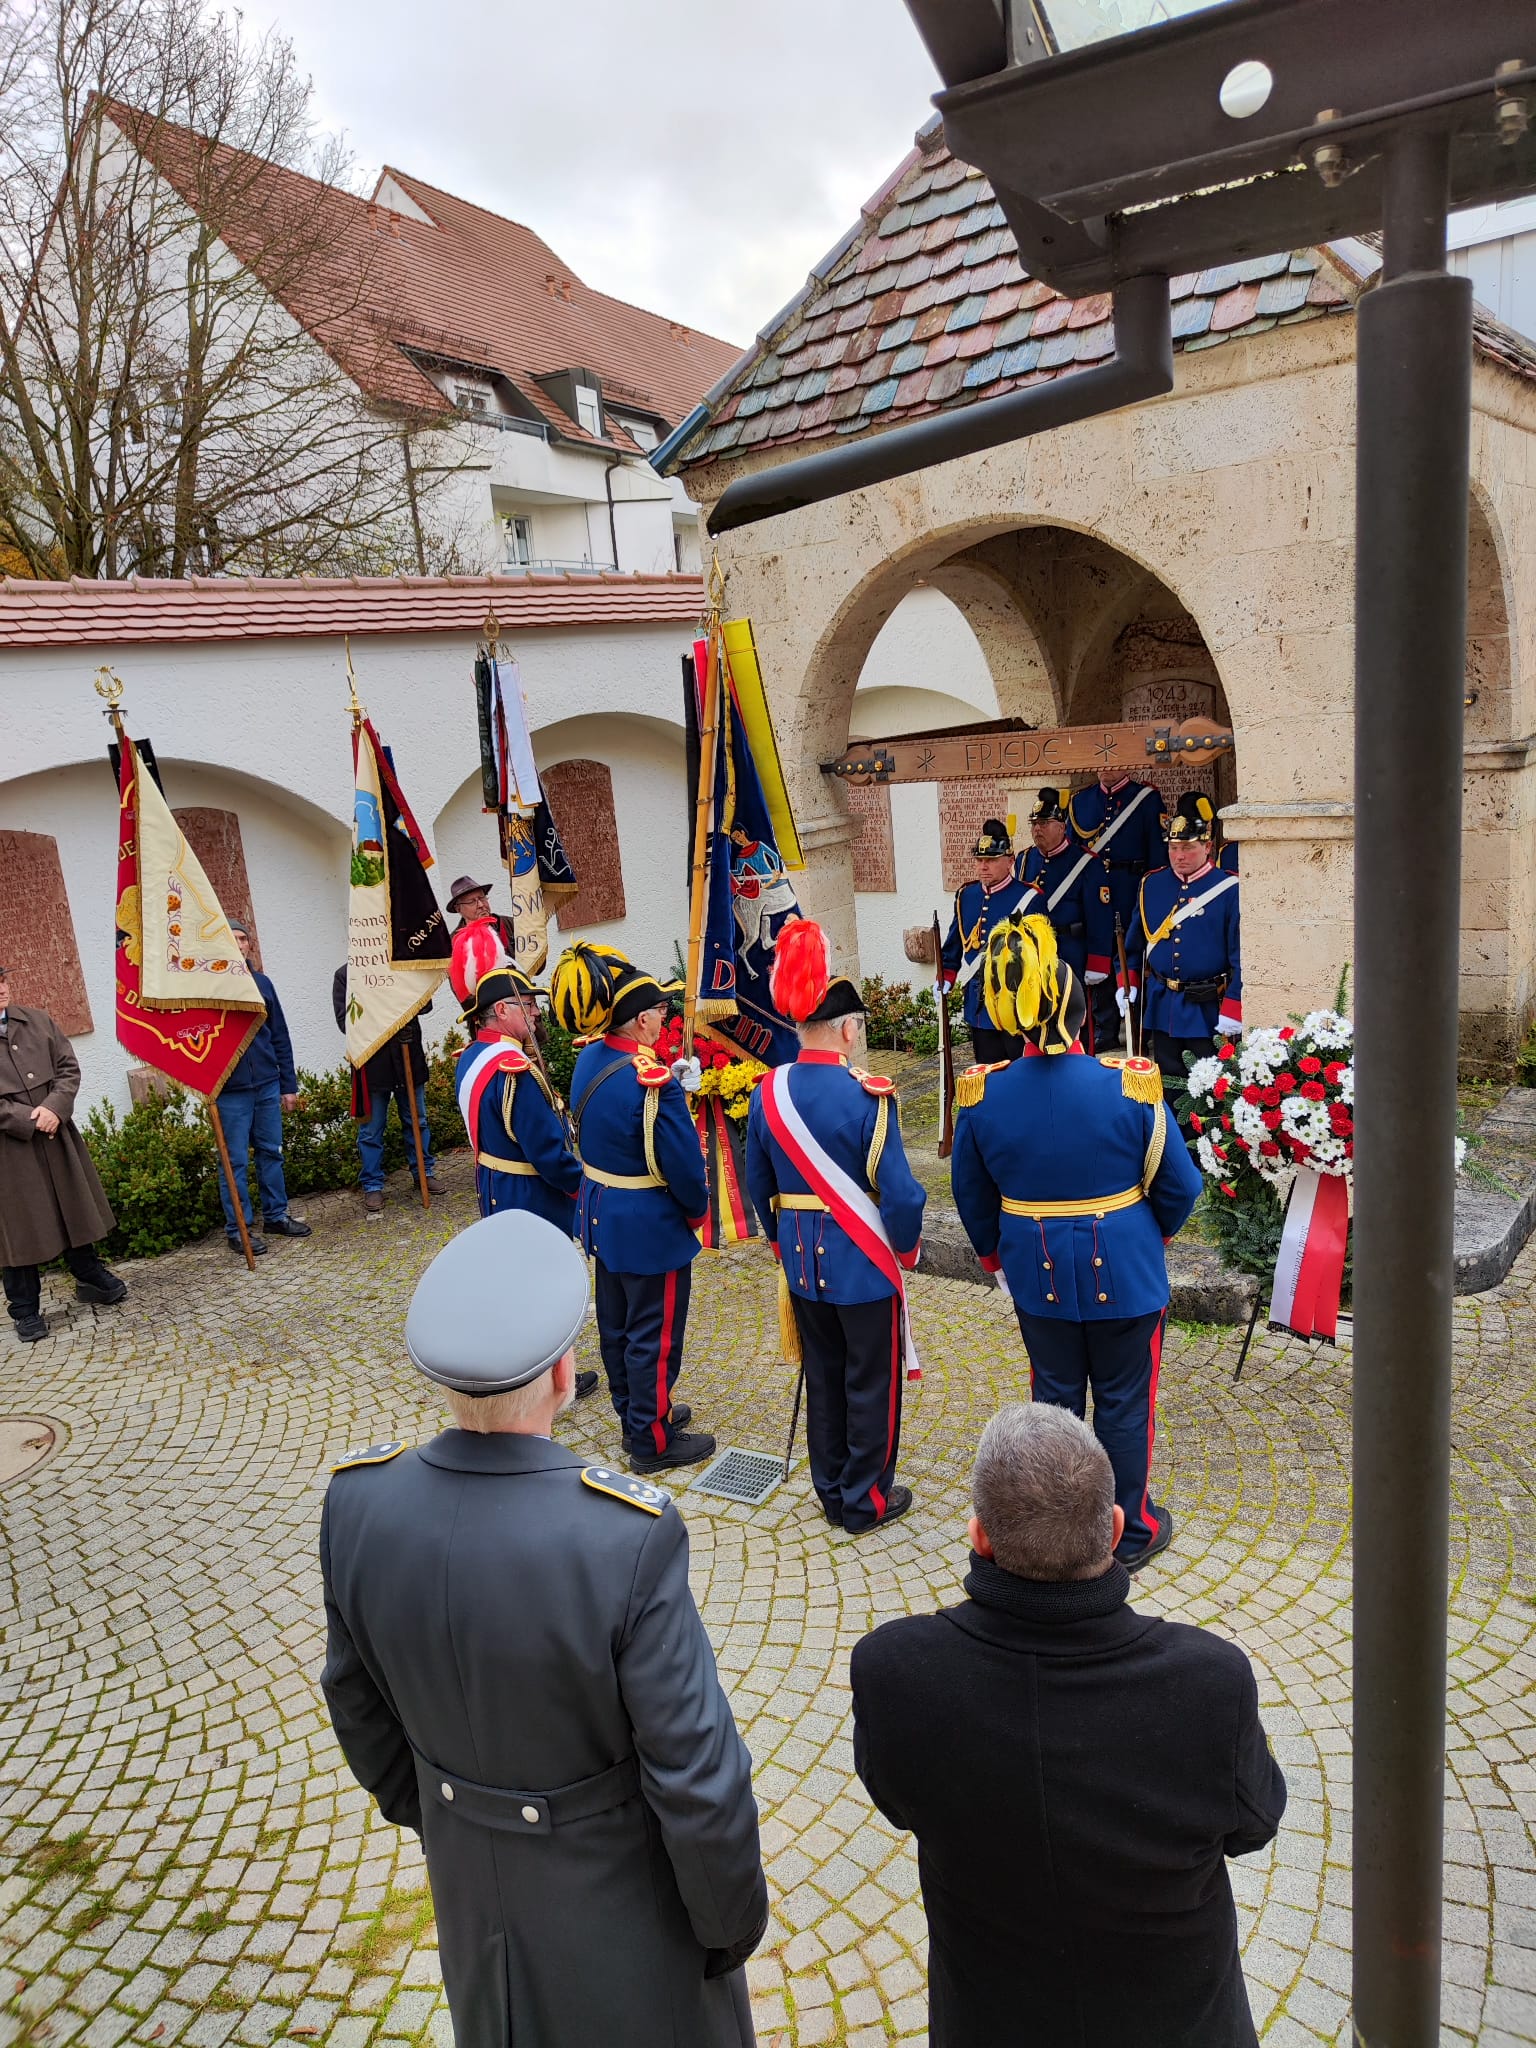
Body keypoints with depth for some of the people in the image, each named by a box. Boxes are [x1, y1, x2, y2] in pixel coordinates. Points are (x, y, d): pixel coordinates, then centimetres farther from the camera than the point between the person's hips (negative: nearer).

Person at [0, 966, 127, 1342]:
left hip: (56, 1137, 4)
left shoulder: (39, 1021, 7)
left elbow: (69, 1068, 4)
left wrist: (54, 1108, -13)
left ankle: (91, 1278, 32)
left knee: (75, 1209, 15)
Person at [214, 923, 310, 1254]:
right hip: (230, 1090, -4)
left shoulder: (262, 983, 7)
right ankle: (238, 1229, 12)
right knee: (235, 1161, 3)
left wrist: (289, 1084, 10)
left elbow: (280, 1037, 11)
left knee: (271, 1152, 13)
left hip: (268, 1084, 5)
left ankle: (276, 1216, 26)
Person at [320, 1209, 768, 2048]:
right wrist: (732, 1915, -6)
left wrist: (422, 1808, 14)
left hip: (470, 1860, 4)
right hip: (618, 1875, -4)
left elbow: (358, 1698, -5)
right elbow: (696, 1774, -27)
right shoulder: (627, 1538, -39)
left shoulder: (358, 1501, -24)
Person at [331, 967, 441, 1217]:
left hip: (408, 1058, 3)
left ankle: (424, 1172, 31)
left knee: (417, 1121, 15)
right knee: (371, 1129, 5)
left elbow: (425, 1003, 3)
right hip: (371, 1064, -3)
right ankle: (373, 1187, 17)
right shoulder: (345, 975, -2)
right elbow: (345, 1021, -9)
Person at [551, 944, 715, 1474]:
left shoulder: (590, 1059, -3)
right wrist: (697, 1211, -4)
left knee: (615, 1324, 21)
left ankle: (634, 1412, 40)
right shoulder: (654, 1083, -28)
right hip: (650, 1227, -9)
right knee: (653, 1336, 7)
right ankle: (652, 1441, 21)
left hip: (601, 1218, 9)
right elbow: (684, 1164, -23)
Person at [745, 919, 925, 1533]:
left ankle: (831, 1492, 33)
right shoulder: (867, 1095, -20)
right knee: (871, 1384, 11)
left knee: (822, 1376, 19)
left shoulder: (769, 1092, -4)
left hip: (802, 1259, 5)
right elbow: (899, 1192, -18)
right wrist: (907, 1250, 0)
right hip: (864, 1263, -5)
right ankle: (866, 1501, 24)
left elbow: (758, 1183, 6)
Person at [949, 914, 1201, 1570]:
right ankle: (1129, 1534, 31)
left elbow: (972, 1195, 3)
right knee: (1123, 1405, 14)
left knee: (1054, 1398, 19)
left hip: (1038, 1275, 2)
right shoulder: (1129, 1087, -19)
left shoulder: (984, 1097, -12)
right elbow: (1180, 1185, -7)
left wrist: (994, 1251, 22)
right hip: (1124, 1272, -2)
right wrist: (1158, 1229, 15)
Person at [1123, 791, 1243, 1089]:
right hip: (1161, 1005, 4)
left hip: (1208, 1008, -4)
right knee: (1167, 1080, 12)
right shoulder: (1152, 884, 6)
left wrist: (1233, 1010, -14)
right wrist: (1128, 983, 7)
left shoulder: (1229, 889, -10)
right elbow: (1136, 940, 16)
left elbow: (1242, 954, -11)